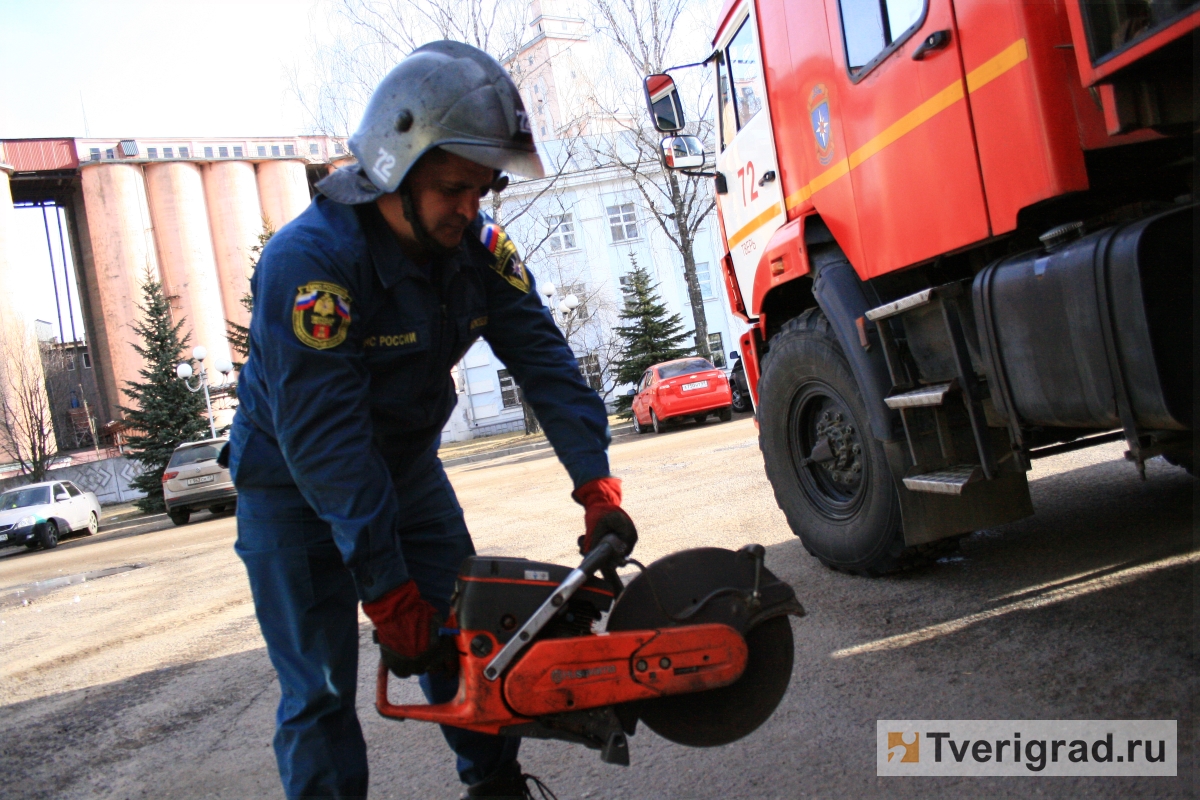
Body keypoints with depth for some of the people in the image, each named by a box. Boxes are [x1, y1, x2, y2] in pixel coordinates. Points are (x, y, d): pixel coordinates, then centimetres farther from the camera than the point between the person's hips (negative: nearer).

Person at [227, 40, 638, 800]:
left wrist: (596, 485, -24)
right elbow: (323, 437, -31)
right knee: (321, 689, -3)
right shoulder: (307, 260, -30)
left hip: (407, 462, 5)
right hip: (294, 482, -5)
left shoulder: (479, 246, -11)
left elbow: (543, 359, -13)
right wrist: (389, 593, -29)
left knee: (464, 641, 7)